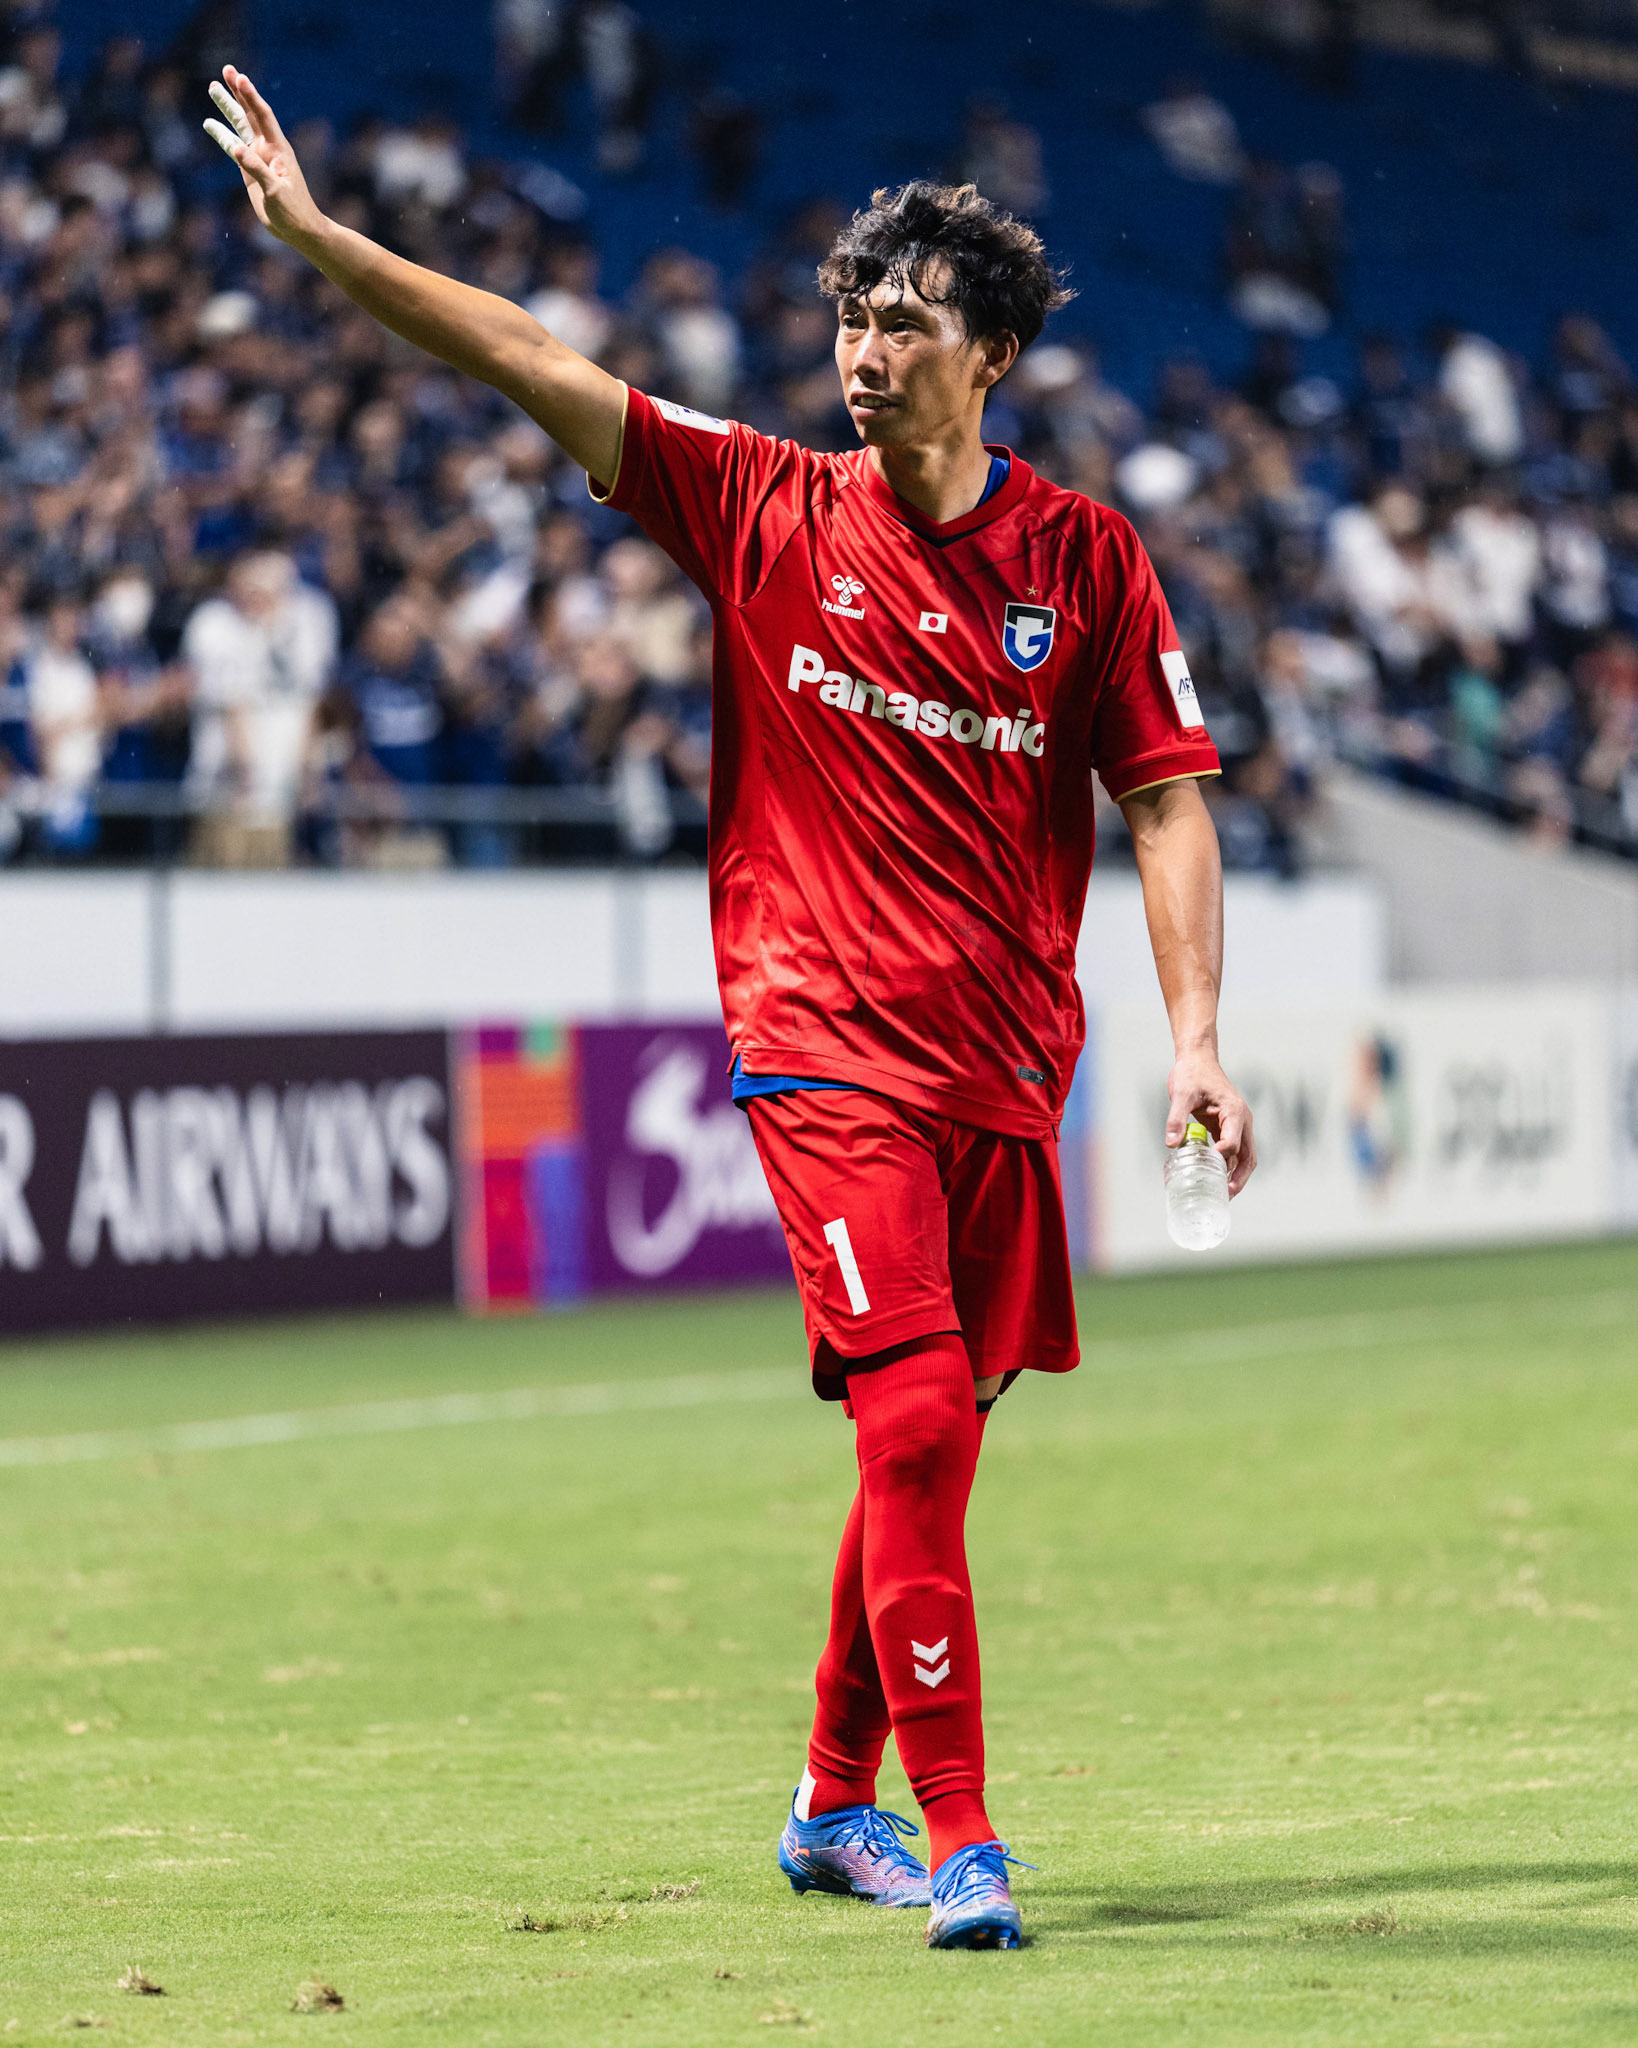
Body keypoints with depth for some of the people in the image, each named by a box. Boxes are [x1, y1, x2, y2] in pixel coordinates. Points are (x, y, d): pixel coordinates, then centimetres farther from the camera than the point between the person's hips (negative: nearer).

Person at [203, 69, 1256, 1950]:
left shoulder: (1083, 558, 3)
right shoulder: (769, 509, 1)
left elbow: (1166, 801, 3)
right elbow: (531, 366, -3)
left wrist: (1196, 1037, -7)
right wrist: (320, 239, -9)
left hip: (1005, 1066, 3)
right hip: (825, 1049, -3)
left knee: (935, 1435, 10)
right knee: (914, 1421, -15)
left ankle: (837, 1805, 28)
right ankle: (958, 1844, -14)